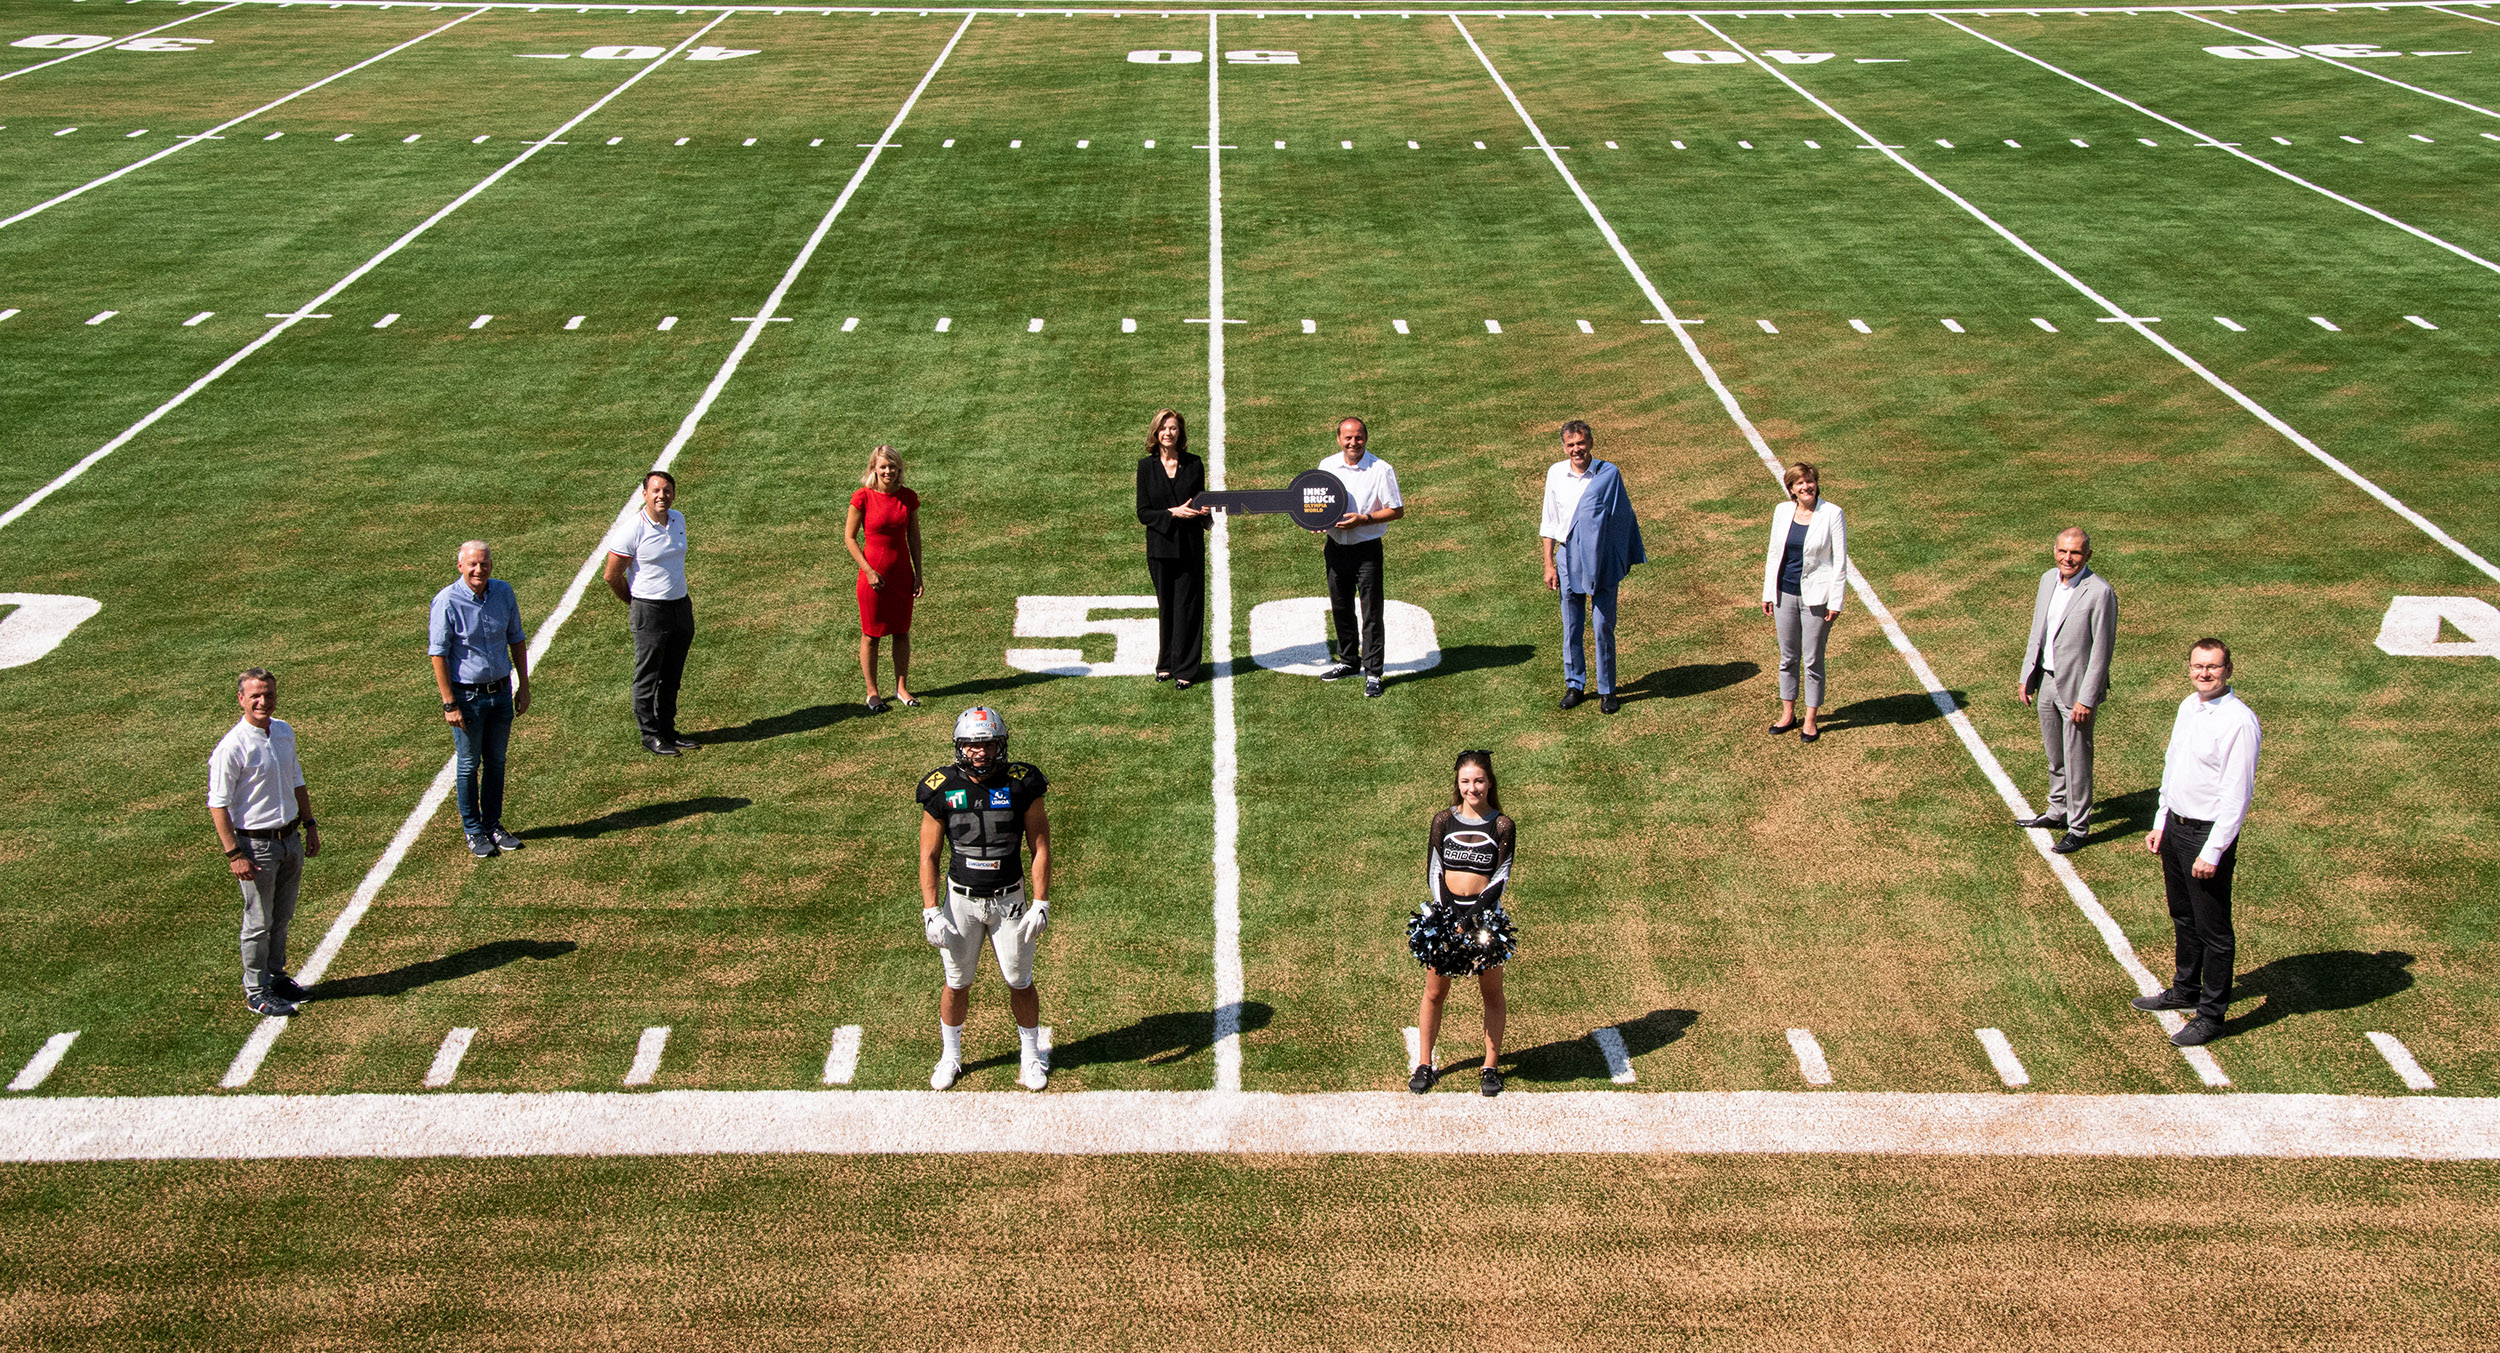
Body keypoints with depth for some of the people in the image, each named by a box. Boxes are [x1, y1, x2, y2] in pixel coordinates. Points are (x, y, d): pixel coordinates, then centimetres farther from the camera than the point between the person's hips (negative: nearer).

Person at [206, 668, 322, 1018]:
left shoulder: (284, 732, 5)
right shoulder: (232, 747, -18)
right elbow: (218, 805, -17)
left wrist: (310, 825, 18)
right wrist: (234, 854, -21)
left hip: (291, 839, 7)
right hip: (257, 843, -7)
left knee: (282, 917, 18)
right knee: (259, 923, 4)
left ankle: (276, 976, 33)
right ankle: (256, 991, 16)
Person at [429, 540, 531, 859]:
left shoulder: (503, 592, 0)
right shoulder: (447, 601, -15)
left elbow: (517, 639, 11)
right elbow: (437, 653, -13)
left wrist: (523, 686, 10)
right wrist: (449, 704, -15)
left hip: (501, 691, 5)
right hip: (467, 694, -4)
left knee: (496, 762, 14)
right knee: (469, 765, 7)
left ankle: (493, 824, 28)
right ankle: (473, 831, 19)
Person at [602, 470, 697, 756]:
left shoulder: (678, 520, 4)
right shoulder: (632, 529, -17)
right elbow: (613, 575, -9)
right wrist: (634, 604, 4)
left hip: (681, 606, 6)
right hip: (650, 611, -6)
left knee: (672, 676, 15)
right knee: (647, 676, 3)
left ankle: (667, 729, 26)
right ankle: (650, 735, 13)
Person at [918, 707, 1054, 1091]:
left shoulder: (1021, 784, -10)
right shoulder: (942, 789, -8)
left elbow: (1041, 847, -5)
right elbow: (928, 855, -2)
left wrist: (1041, 904, -10)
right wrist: (930, 912, -7)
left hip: (1009, 900, 0)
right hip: (961, 900, 1)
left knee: (1020, 982, 9)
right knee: (957, 984, 11)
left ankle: (1032, 1056, 29)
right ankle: (950, 1057, 32)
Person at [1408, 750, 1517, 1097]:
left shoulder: (1502, 827, -3)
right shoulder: (1444, 820, 1)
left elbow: (1500, 877, -6)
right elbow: (1434, 871, 0)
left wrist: (1473, 918, -17)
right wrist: (1448, 918, -11)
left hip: (1485, 913, -1)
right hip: (1445, 912, 1)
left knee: (1492, 993, 6)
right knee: (1434, 992, 6)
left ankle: (1491, 1066, 15)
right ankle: (1426, 1063, 16)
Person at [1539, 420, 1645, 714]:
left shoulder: (1609, 474, -7)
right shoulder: (1555, 473, 1)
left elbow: (1622, 518, -1)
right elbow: (1549, 522, 7)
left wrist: (1625, 559, -4)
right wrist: (1549, 565, 4)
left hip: (1601, 560, -3)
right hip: (1568, 558, 3)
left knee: (1604, 627, 0)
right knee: (1571, 627, 10)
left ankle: (1606, 690, 12)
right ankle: (1574, 685, 24)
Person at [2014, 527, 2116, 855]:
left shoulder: (2099, 592, -19)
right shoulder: (2048, 580, 4)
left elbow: (2101, 650, -17)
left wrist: (2086, 699, -17)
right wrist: (2027, 676, 12)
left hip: (2075, 688, -7)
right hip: (2046, 681, 7)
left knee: (2077, 760, 4)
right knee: (2054, 756, 21)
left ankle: (2077, 826, 16)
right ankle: (2057, 812, 37)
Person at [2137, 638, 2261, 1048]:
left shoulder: (2239, 722, -21)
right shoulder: (2188, 707, 7)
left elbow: (2237, 794, -21)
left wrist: (2212, 852, -21)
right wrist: (2161, 824, 17)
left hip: (2209, 833, -9)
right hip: (2175, 826, 9)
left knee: (2213, 929, 2)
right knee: (2183, 918, 23)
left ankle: (2211, 1015, 13)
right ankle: (2185, 990, 41)